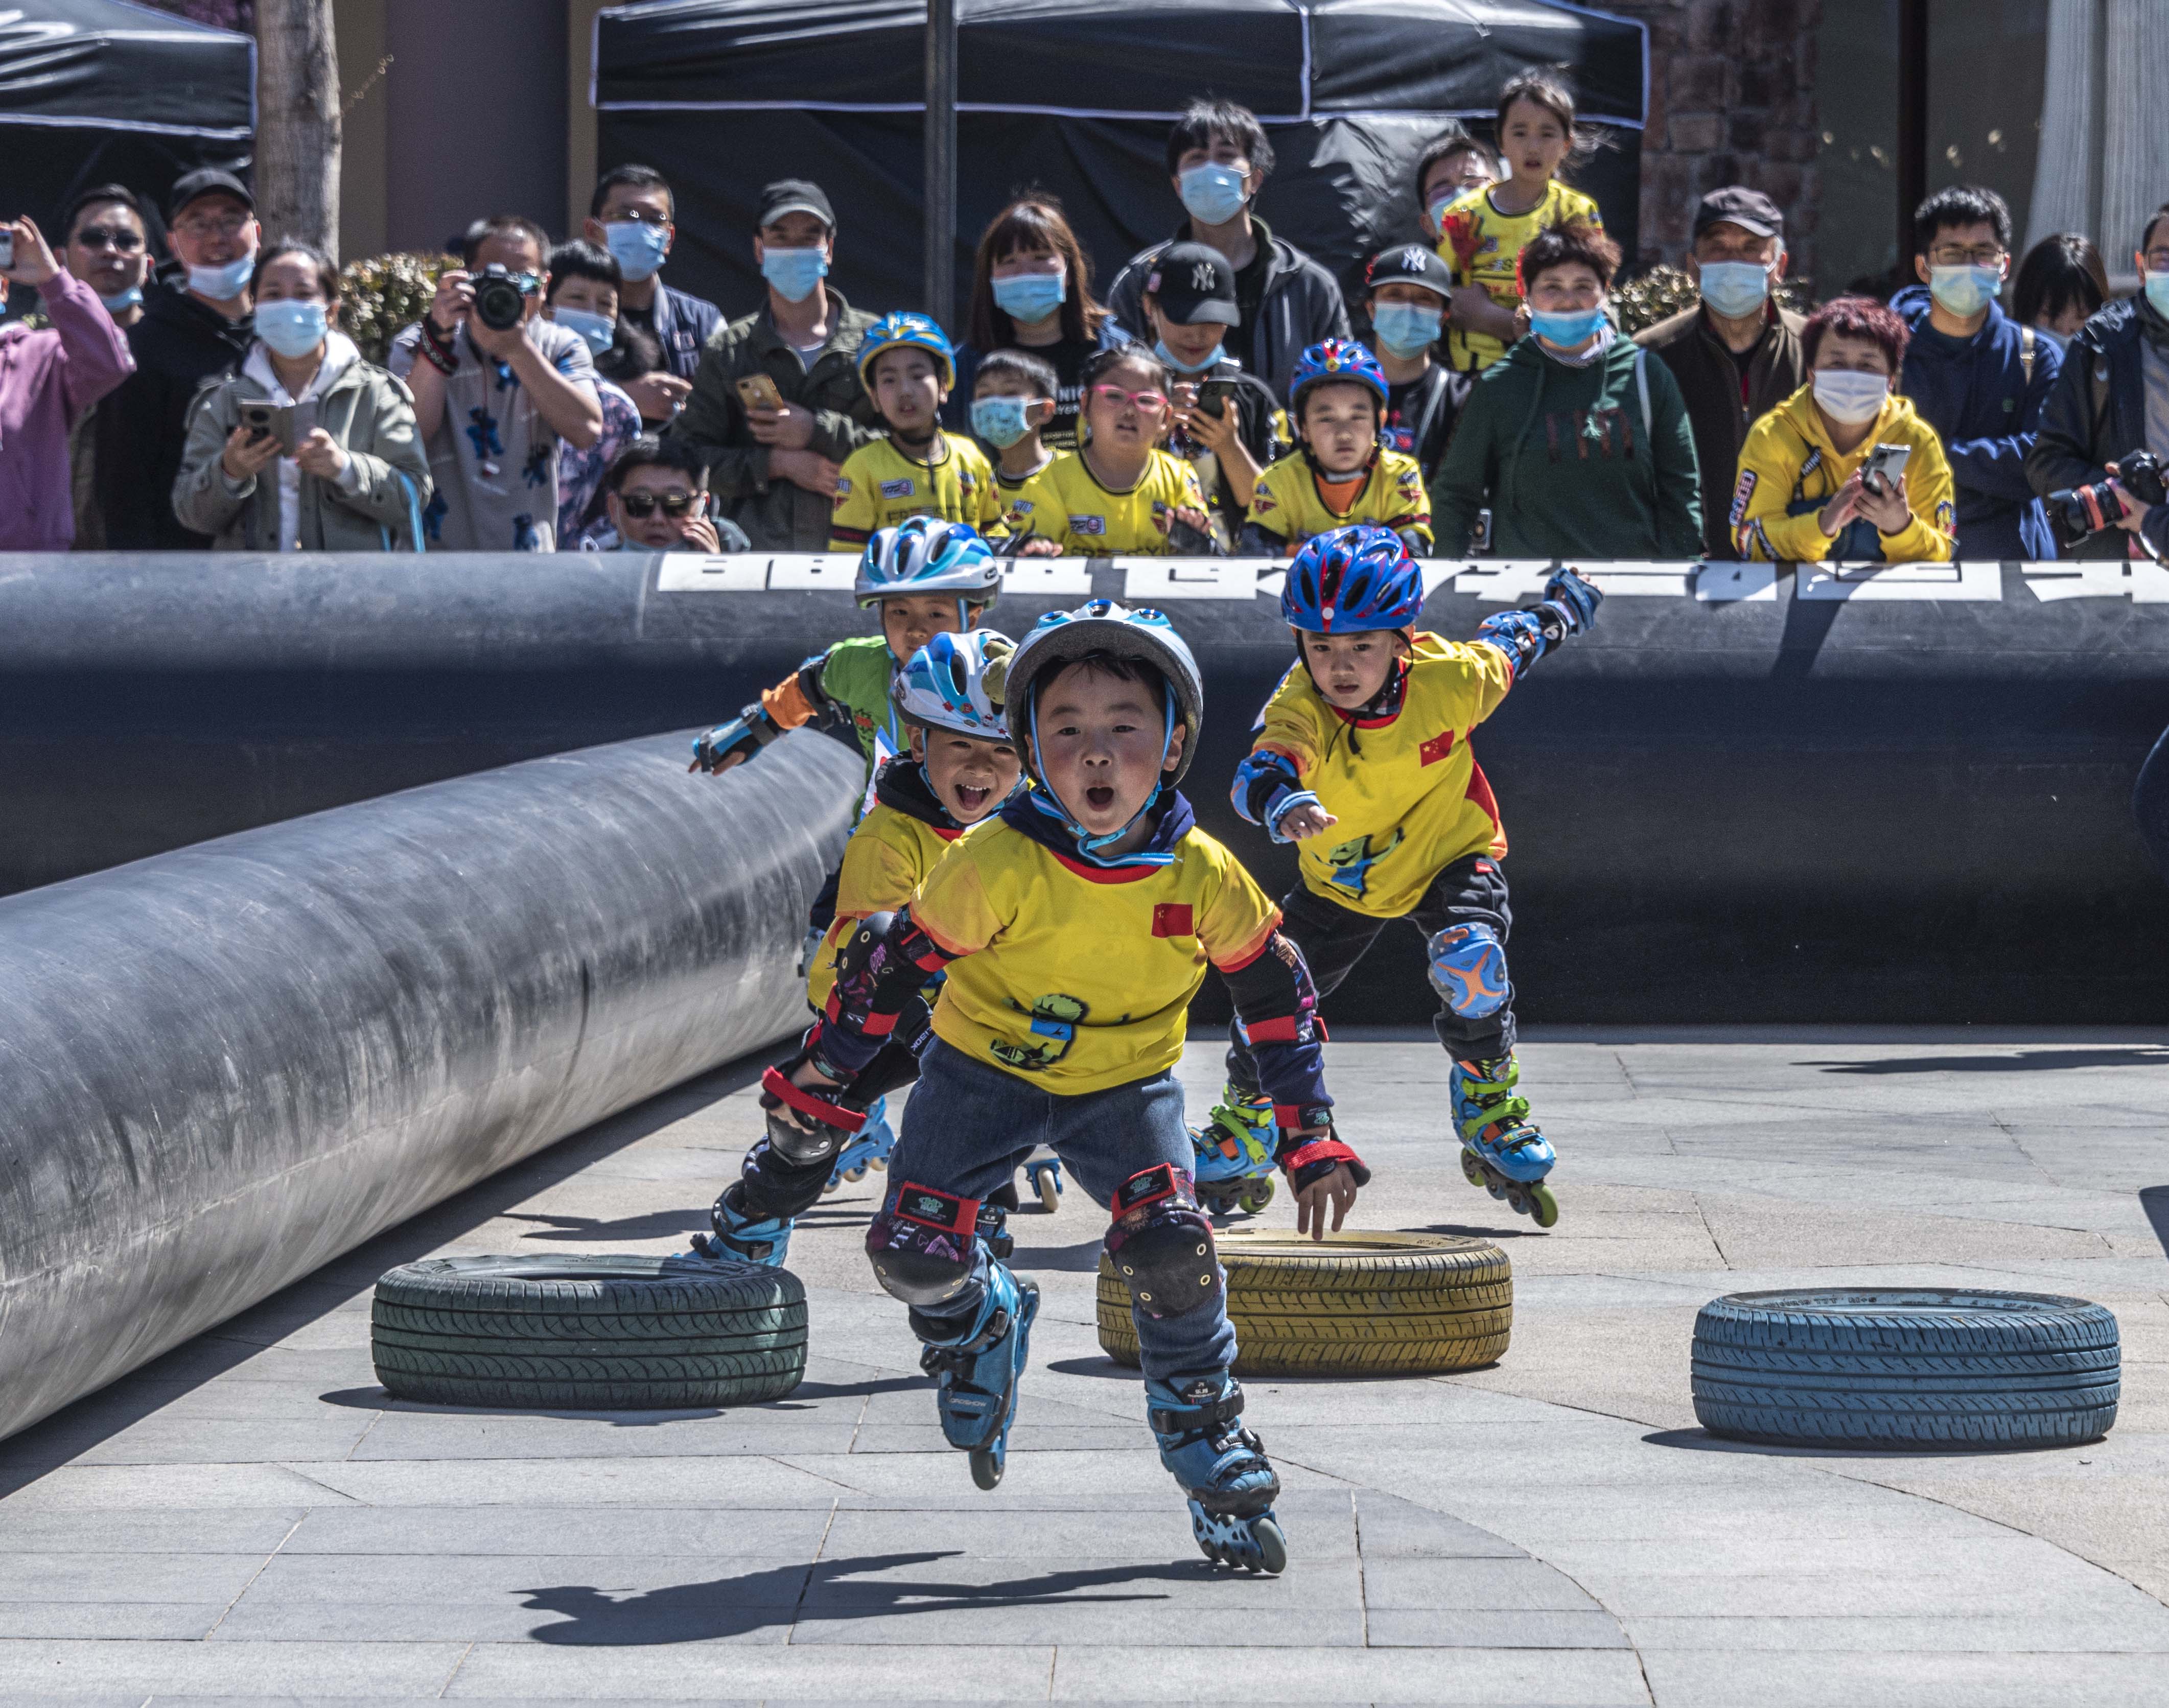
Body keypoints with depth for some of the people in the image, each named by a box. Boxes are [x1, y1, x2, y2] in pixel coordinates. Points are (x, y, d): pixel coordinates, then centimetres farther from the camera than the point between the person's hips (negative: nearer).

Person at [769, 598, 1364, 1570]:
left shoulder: (1204, 877, -18)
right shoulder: (996, 867, -25)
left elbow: (1280, 998, -3)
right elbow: (898, 958, -11)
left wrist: (1311, 1140, -4)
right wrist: (823, 1075, -2)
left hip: (1125, 1085, 1)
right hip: (986, 1065, 0)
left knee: (1171, 1246, -22)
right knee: (913, 1255, -14)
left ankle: (1204, 1436, 1)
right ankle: (984, 1319, 23)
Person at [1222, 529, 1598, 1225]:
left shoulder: (1451, 680, -28)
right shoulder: (1301, 706, -31)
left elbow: (1511, 644, -6)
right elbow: (1259, 771, -50)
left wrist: (1563, 605, 16)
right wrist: (1283, 802, -75)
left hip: (1449, 856, -2)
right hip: (1341, 877, 2)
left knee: (1470, 959, -29)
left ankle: (1490, 1113, -3)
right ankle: (1244, 1127, 30)